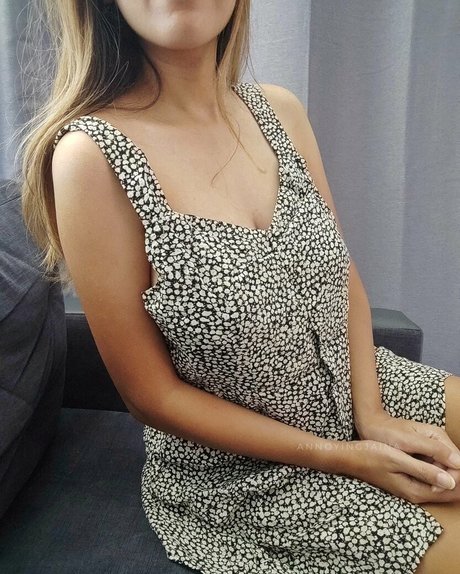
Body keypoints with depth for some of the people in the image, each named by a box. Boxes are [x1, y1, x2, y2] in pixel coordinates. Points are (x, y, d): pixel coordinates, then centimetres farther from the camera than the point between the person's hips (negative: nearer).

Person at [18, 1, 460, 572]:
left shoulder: (279, 110, -4)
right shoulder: (90, 155, -21)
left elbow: (344, 274, 3)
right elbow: (152, 395, -17)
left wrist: (371, 414, -9)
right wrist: (340, 456, -15)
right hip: (247, 471, -5)